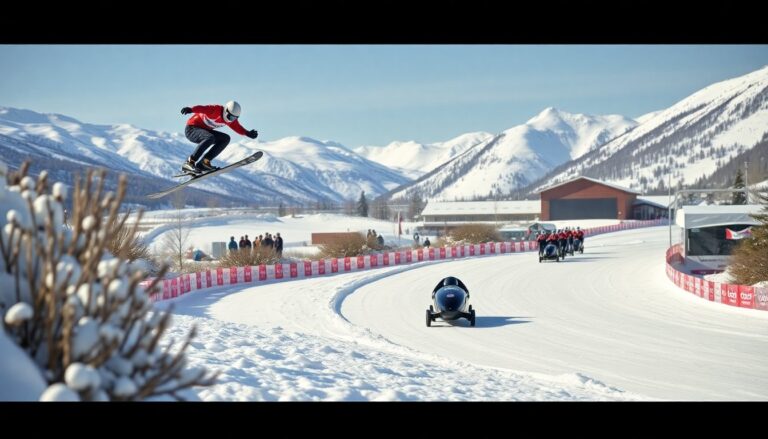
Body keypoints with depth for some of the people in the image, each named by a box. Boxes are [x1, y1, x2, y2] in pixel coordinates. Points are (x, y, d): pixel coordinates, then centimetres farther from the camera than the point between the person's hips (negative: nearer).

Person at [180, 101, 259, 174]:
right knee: (210, 138, -35)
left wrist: (247, 133, -6)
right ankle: (189, 163, -32)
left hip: (204, 130, 9)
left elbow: (238, 128, 11)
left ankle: (204, 162, -8)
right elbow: (202, 108, -42)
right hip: (191, 129, -9)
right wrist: (190, 109, -61)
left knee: (225, 139, -1)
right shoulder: (215, 110, -26)